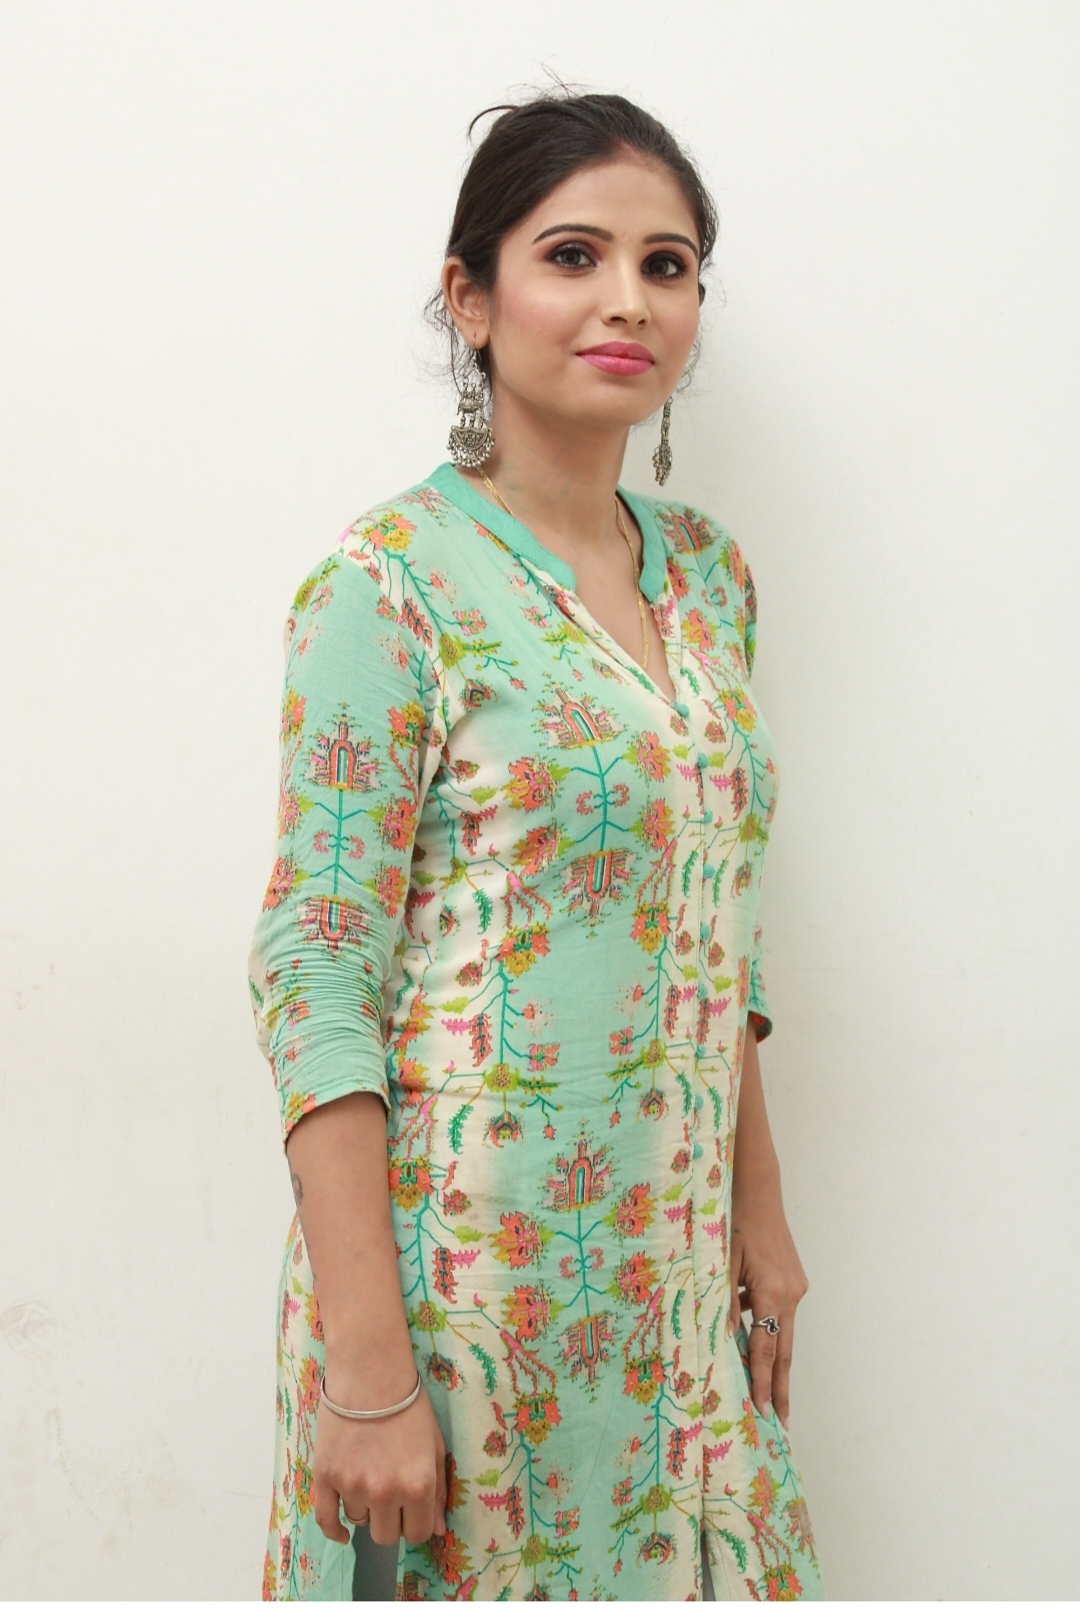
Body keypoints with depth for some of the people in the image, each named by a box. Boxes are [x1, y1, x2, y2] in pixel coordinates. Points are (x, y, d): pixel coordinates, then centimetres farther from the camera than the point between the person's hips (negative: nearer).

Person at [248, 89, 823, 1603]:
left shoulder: (709, 570, 7)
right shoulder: (397, 579, -13)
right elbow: (318, 978, -16)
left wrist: (760, 1209, 12)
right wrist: (369, 1369, -20)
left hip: (670, 1261, 6)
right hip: (462, 1246, -6)